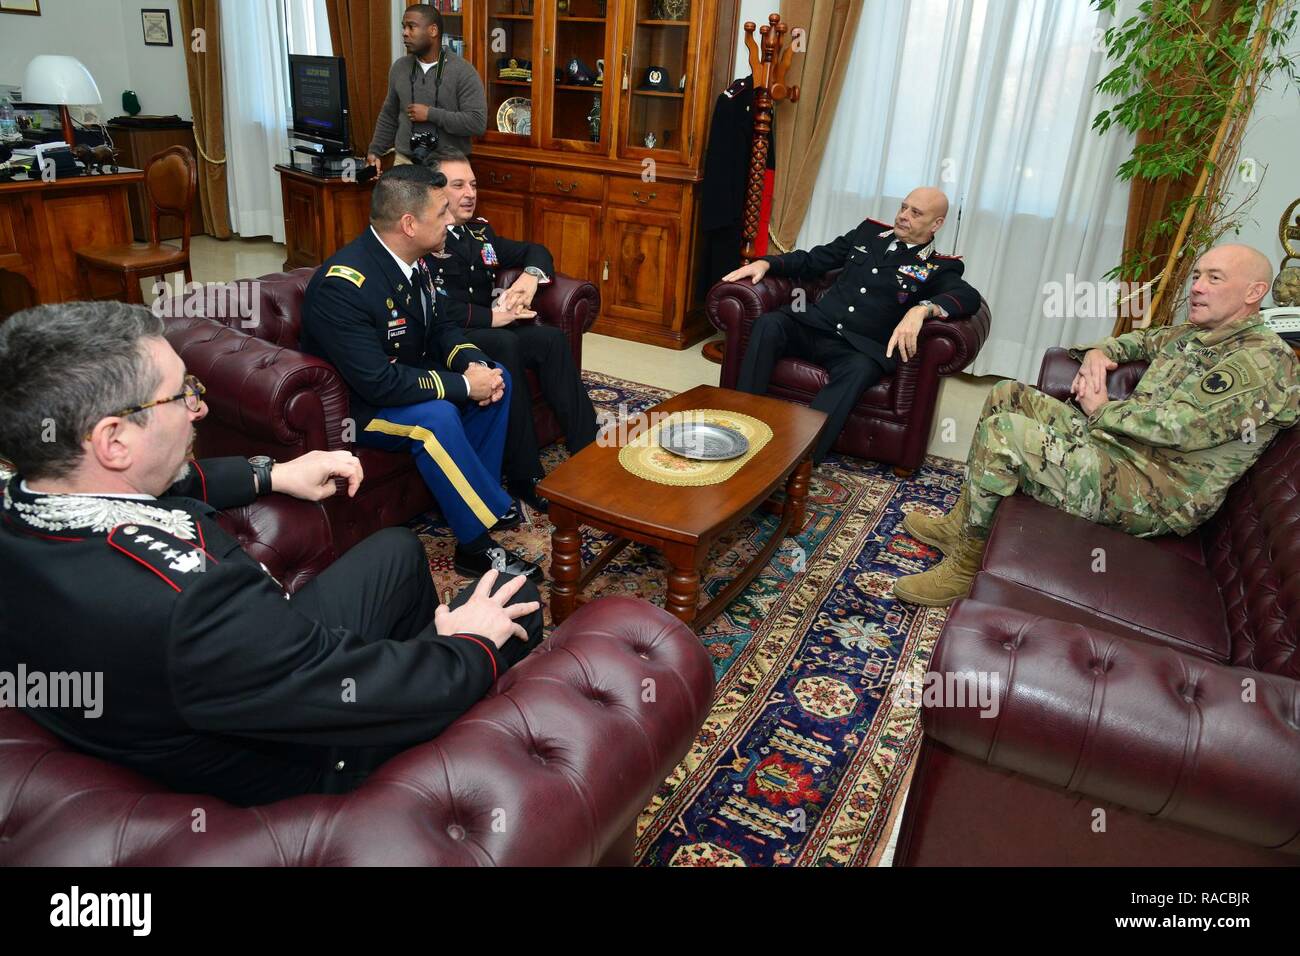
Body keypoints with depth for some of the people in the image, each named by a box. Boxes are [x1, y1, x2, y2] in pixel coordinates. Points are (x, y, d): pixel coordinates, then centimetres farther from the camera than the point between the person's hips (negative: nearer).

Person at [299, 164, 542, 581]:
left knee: (495, 377, -1)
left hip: (405, 380, 9)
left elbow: (441, 326, 7)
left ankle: (476, 494, 5)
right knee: (436, 417, -33)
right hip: (354, 406, -9)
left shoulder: (412, 260, -4)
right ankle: (479, 544, -18)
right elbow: (378, 384, -33)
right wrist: (464, 386, -27)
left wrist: (473, 363, -14)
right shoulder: (342, 285, -30)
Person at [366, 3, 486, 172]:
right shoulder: (399, 67, 8)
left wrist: (431, 114, -18)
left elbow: (478, 123, -19)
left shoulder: (463, 71, -9)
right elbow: (388, 115, 18)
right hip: (404, 162, 4)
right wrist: (375, 151, 10)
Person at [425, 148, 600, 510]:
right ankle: (524, 476, -31)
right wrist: (491, 317, -19)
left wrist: (530, 275, 2)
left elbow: (534, 250, 25)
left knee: (551, 338, -21)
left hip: (493, 329, 7)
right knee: (505, 343, -34)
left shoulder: (480, 230, 20)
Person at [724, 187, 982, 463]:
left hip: (860, 347, -3)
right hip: (815, 326, 4)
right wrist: (765, 263, 5)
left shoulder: (938, 267, 9)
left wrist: (920, 309, -32)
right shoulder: (869, 233, 21)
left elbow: (968, 296, -12)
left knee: (859, 369, -38)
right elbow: (811, 261, 23)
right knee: (768, 324, -26)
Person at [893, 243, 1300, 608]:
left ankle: (965, 566, -13)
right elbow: (1138, 340, 32)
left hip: (1155, 497, -10)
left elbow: (1178, 424, -25)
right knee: (1008, 394, 13)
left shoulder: (1264, 360, -14)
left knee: (1002, 431, -27)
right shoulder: (1196, 333, 14)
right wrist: (1097, 353, 8)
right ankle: (961, 523, 10)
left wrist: (1102, 408, -9)